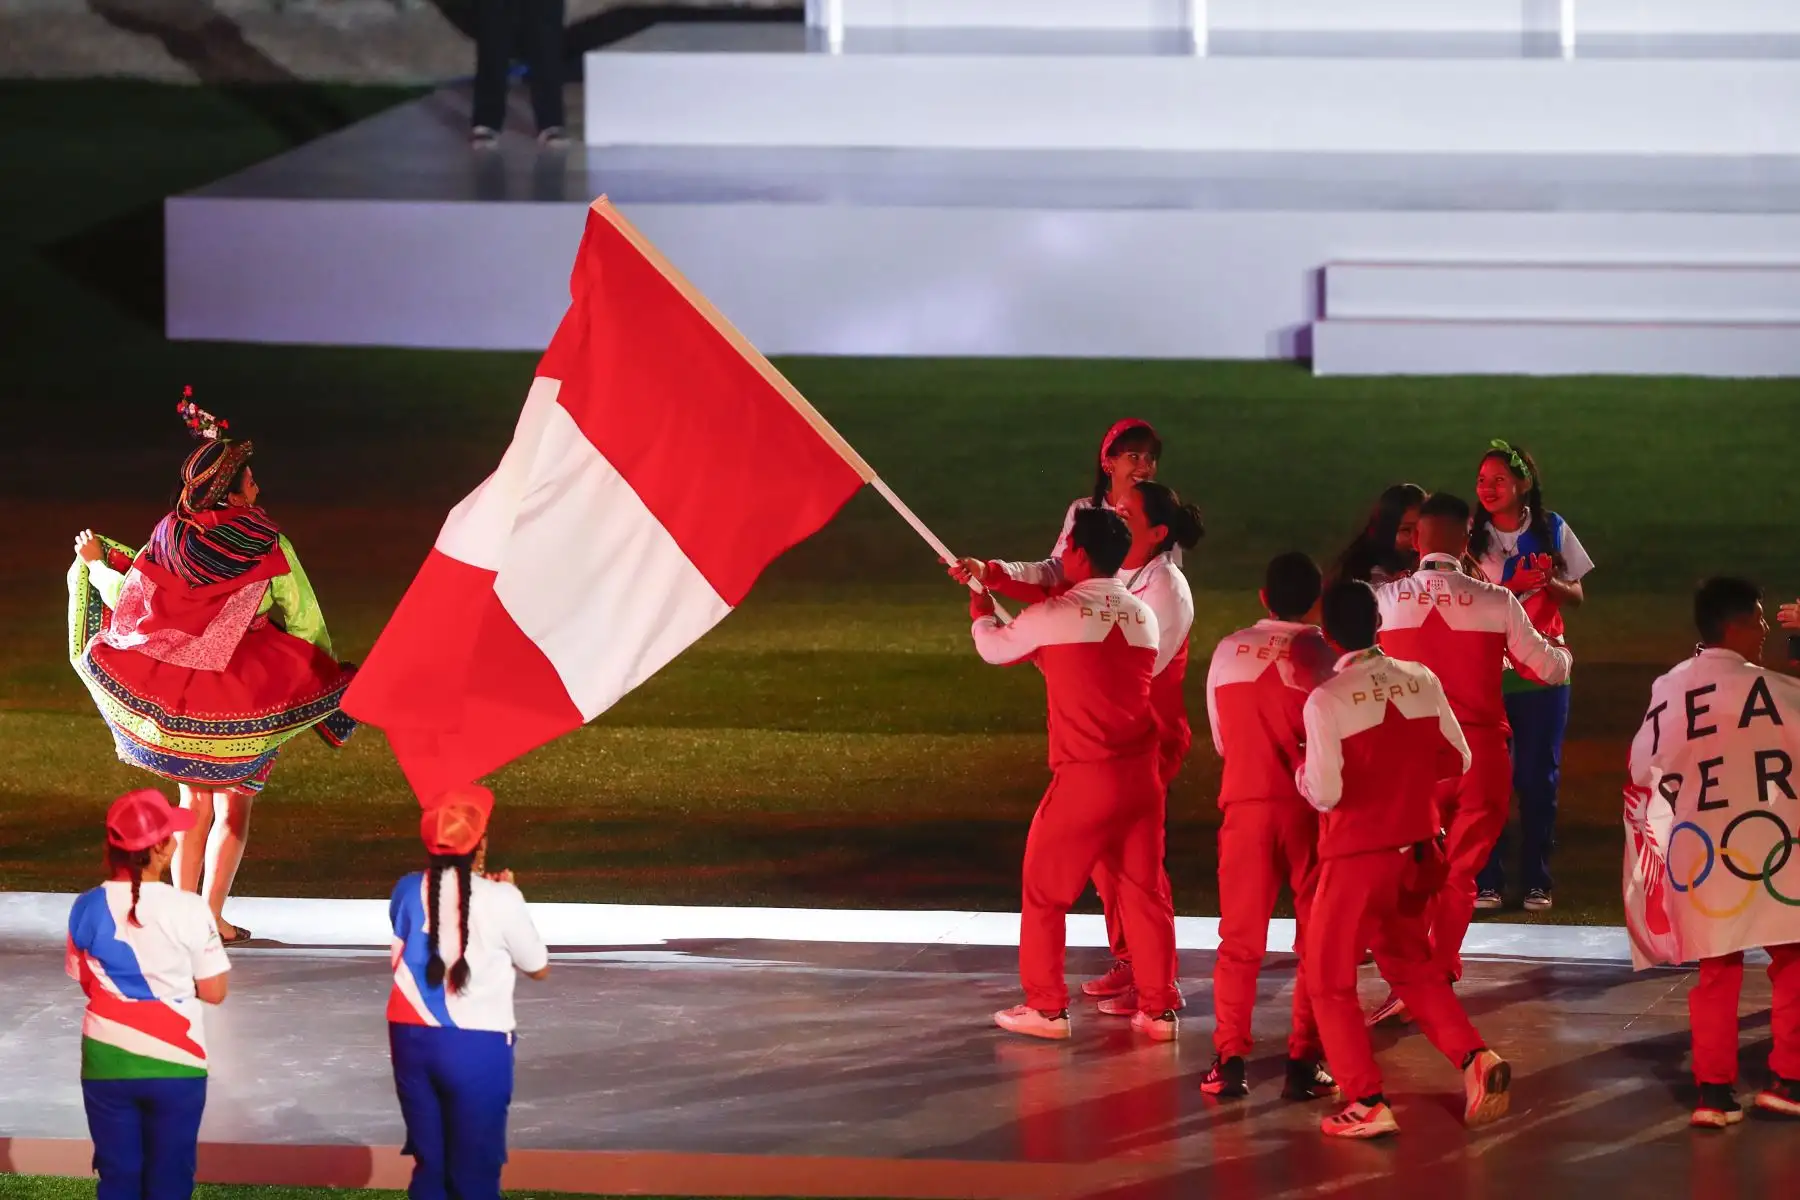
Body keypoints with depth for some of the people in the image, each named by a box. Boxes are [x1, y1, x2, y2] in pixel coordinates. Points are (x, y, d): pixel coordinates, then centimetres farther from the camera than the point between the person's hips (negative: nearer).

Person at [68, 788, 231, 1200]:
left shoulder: (88, 908, -6)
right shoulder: (189, 910, -15)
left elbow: (86, 981, 7)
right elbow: (214, 992, -8)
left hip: (107, 1061, 2)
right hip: (175, 1061, -2)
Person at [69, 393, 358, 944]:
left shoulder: (170, 537, -7)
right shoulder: (269, 546, -13)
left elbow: (127, 598, 0)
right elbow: (303, 620, -6)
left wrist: (93, 562, 20)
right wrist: (329, 683, 9)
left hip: (182, 690, 3)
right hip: (249, 694, -3)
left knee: (194, 801, 16)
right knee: (235, 805, 8)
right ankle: (212, 915, 3)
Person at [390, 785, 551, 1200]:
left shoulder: (408, 891, 1)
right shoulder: (500, 899, -11)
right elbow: (538, 967, 1)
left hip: (412, 1040, 4)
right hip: (476, 1046, -4)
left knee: (429, 1167, 13)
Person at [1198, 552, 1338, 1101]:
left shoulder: (1229, 651, 3)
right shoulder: (1325, 655, -8)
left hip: (1245, 803, 2)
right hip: (1308, 808, -2)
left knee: (1239, 941, 10)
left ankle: (1229, 1061, 5)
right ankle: (1304, 1062, 5)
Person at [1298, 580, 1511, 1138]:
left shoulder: (1326, 700, -17)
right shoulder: (1421, 681, -3)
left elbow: (1326, 793, -19)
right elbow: (1457, 760, 4)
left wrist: (1303, 773, 2)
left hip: (1357, 856, -5)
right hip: (1417, 850, 5)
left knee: (1329, 979, 9)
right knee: (1410, 964, 23)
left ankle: (1367, 1102, 1)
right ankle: (1474, 1058, 5)